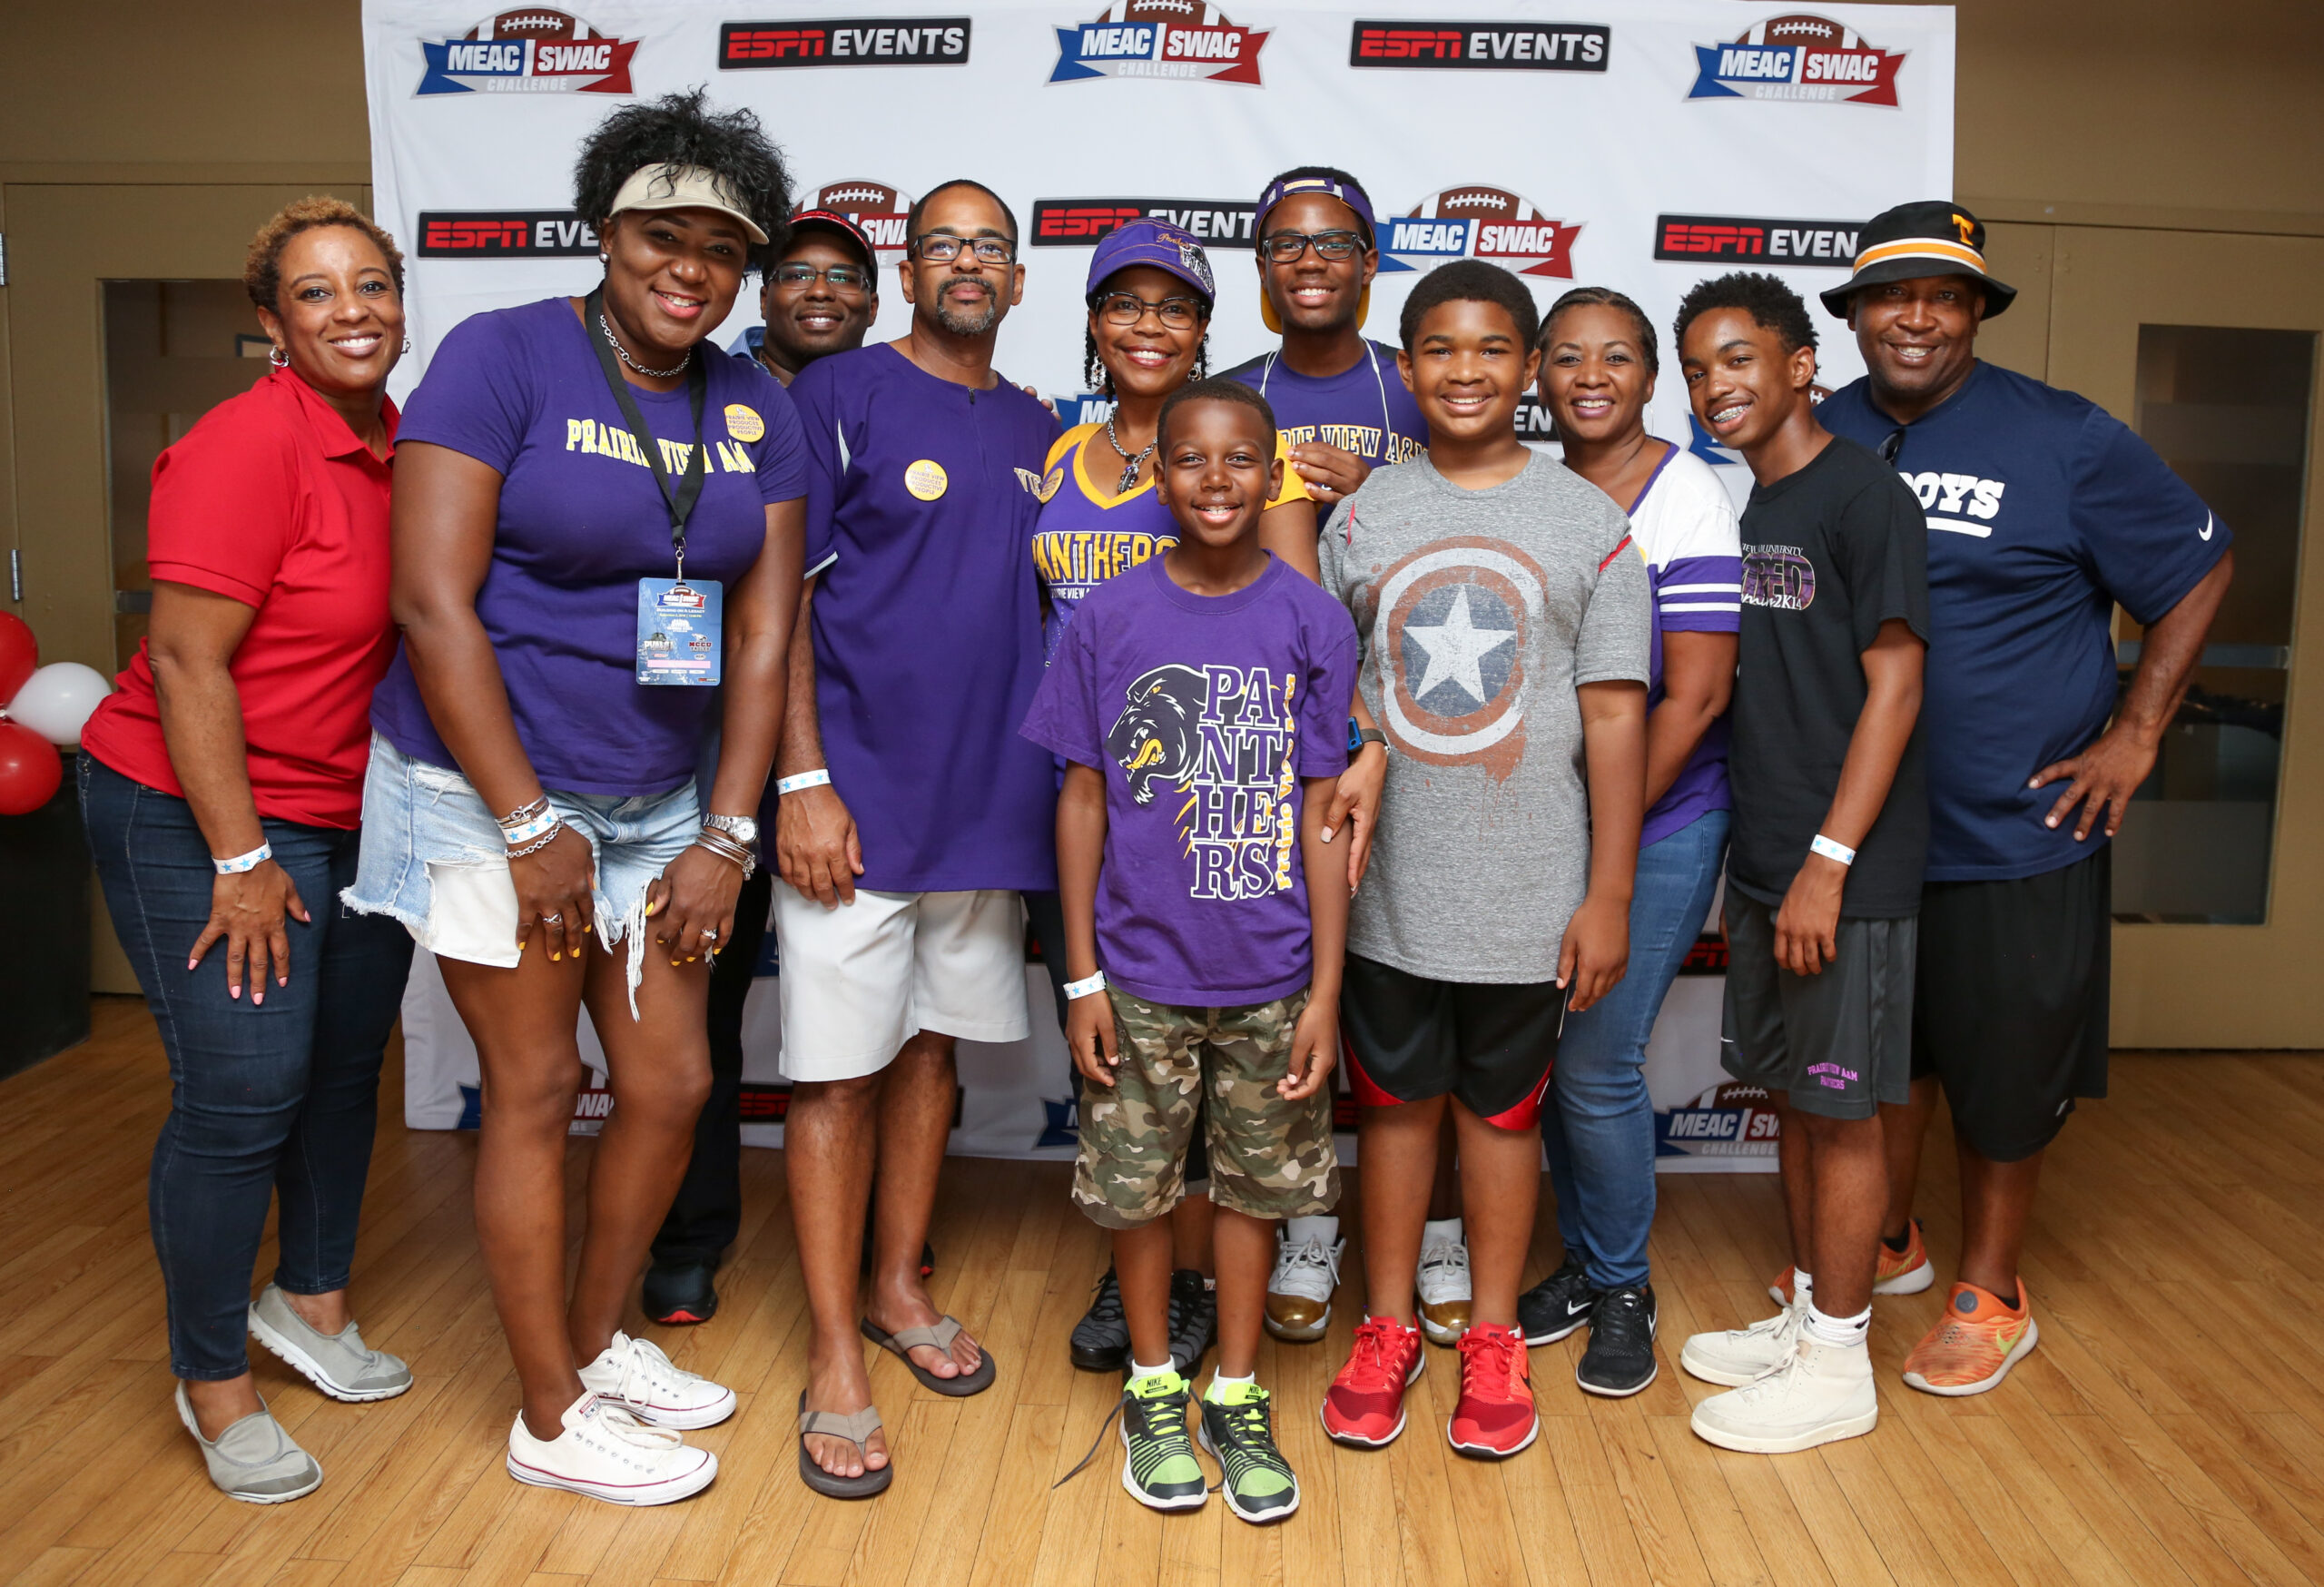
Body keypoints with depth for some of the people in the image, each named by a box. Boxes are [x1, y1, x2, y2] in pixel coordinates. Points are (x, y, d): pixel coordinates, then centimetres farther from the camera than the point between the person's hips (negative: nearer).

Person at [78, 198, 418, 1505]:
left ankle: (312, 1298, 38)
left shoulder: (403, 446, 3)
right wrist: (241, 860, -18)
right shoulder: (247, 447, -18)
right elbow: (186, 661, -20)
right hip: (204, 815, -7)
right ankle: (213, 1380, 17)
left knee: (348, 1066, 16)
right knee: (243, 1091, -4)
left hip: (362, 817, 7)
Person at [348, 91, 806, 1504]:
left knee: (674, 1084, 9)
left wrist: (726, 837, -3)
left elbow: (764, 632, 3)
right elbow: (433, 603, -15)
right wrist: (531, 828, -16)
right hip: (489, 789, -5)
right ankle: (552, 1419, 21)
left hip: (658, 800, 5)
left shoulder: (757, 412, 5)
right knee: (537, 1089, 3)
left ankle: (600, 1343, 34)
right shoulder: (502, 356, -10)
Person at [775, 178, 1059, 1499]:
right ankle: (836, 1356, 13)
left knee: (933, 1045, 15)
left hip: (989, 797, 6)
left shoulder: (1036, 430, 13)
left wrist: (1052, 783, 9)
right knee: (839, 1070, 1)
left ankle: (898, 1287, 32)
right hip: (859, 797, -5)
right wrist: (803, 781, -15)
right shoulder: (839, 396, -4)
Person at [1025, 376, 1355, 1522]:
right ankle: (1153, 1386, 34)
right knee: (1137, 1184, 12)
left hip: (1270, 974, 0)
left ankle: (1237, 1395, 32)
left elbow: (1322, 813, -3)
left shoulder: (1313, 623, -4)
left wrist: (1326, 989, -5)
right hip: (1141, 970, 0)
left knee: (1257, 1182, 13)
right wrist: (1082, 976, -2)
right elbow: (1083, 799, 0)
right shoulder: (1108, 618, -4)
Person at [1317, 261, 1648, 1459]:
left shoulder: (1591, 522, -1)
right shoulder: (1361, 517, 3)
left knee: (1503, 1107, 13)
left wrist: (1609, 894, -4)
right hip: (1385, 892, 1)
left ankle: (1493, 1338, 30)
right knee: (1394, 1101, 13)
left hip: (1528, 895, -1)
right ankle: (1386, 1327, 30)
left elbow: (1614, 712, -2)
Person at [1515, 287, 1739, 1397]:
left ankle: (1623, 1291, 19)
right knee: (1549, 1053, 10)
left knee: (1598, 1063, -3)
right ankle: (1582, 1262, 30)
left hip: (1658, 823, -5)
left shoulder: (1685, 497, -10)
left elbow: (1696, 694, -13)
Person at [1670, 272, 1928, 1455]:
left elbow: (1894, 684, -15)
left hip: (1845, 873, -7)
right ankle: (1807, 1314, 31)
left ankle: (1837, 1364, 16)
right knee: (1791, 1096, 16)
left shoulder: (1862, 494, -11)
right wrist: (1753, 862, 11)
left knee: (1839, 1108, 2)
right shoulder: (1746, 509, 12)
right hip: (1762, 862, 7)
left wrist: (1828, 861, -19)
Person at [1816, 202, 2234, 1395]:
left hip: (2014, 829, -3)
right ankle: (1884, 1240, 40)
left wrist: (2135, 734, -6)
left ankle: (1988, 1295, 29)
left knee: (2006, 1066, 9)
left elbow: (2199, 570, 1)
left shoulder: (2063, 439, -7)